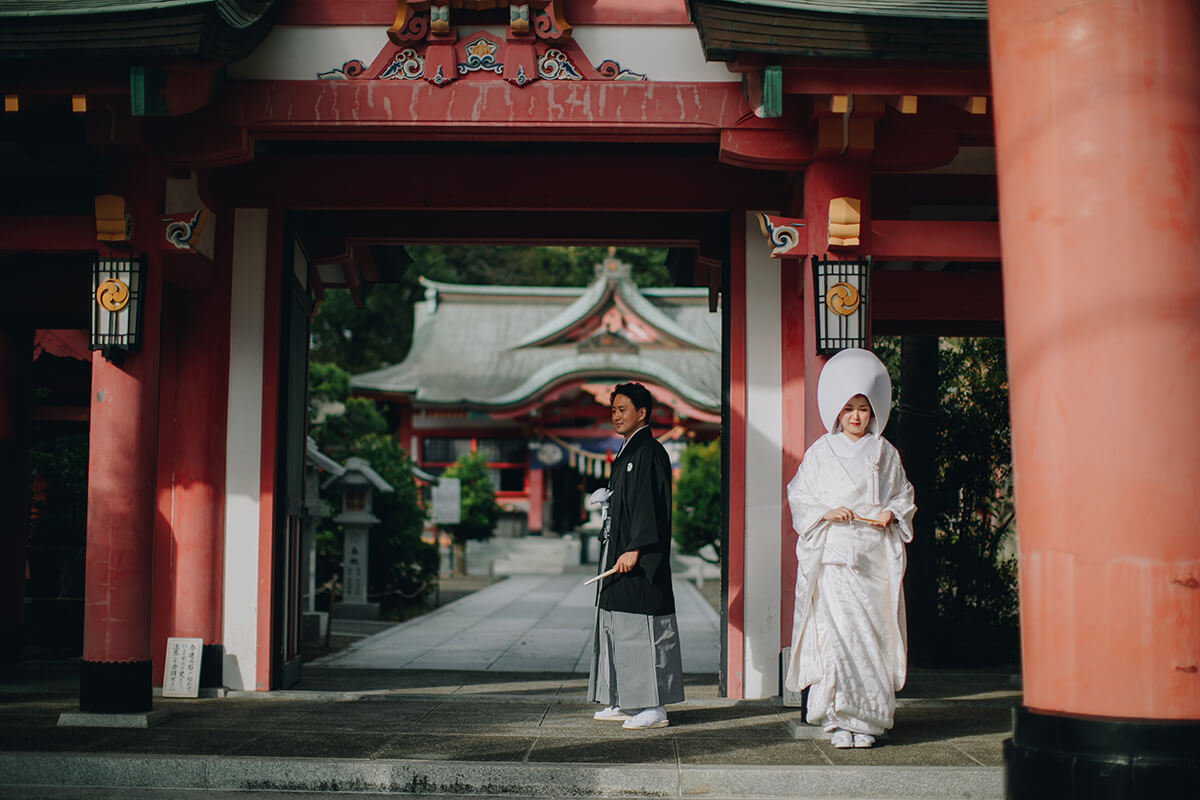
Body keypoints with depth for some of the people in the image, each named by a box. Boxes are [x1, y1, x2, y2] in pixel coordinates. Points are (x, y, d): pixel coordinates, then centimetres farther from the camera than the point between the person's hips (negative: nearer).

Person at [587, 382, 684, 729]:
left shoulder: (650, 452, -12)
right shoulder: (626, 453, 18)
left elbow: (650, 504, -19)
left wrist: (634, 549, -23)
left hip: (640, 558, -10)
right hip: (619, 551, 10)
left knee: (642, 629, -8)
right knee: (619, 628, 12)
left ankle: (654, 707, -3)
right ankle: (624, 703, 18)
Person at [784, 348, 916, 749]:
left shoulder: (884, 453, 12)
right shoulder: (821, 452, 8)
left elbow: (904, 494, 17)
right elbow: (799, 496, 8)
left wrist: (892, 513, -4)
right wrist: (825, 512, -10)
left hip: (875, 554, 2)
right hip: (833, 554, -2)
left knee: (872, 633, -2)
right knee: (835, 631, -10)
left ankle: (867, 718, 6)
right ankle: (839, 719, -5)